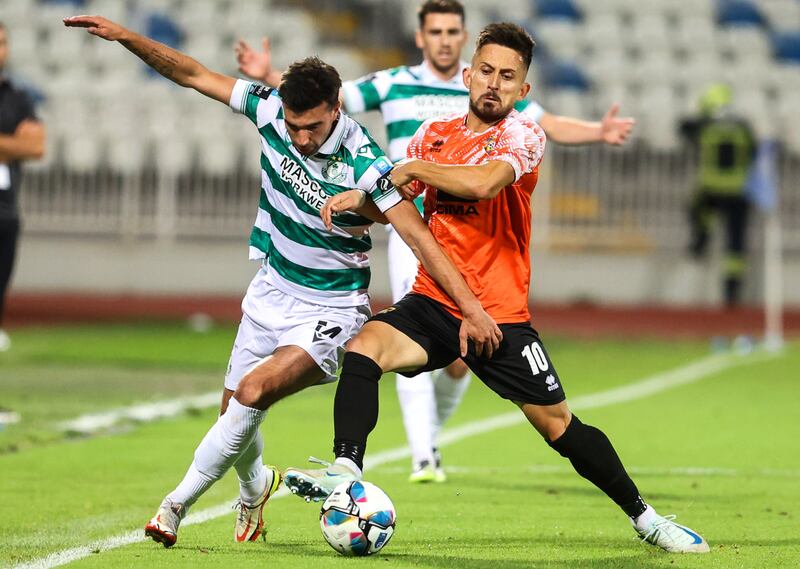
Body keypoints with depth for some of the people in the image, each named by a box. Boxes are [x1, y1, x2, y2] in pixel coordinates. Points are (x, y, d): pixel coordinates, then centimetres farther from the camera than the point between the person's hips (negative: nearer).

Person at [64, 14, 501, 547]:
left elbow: (420, 237, -24)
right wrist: (125, 36, -11)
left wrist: (472, 308, -28)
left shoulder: (364, 163, -25)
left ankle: (178, 503, -12)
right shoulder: (270, 110, -12)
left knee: (253, 392, -24)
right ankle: (255, 485, 46)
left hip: (330, 310, -6)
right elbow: (193, 74, -3)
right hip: (272, 291, 6)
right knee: (234, 410, 12)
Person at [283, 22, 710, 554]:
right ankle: (345, 471, -36)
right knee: (365, 346, -26)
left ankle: (643, 516, 21)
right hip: (432, 303, 3)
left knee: (558, 425, 3)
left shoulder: (523, 135, -7)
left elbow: (483, 182, -28)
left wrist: (413, 169, -15)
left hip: (500, 315, -3)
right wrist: (358, 199, -6)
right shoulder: (435, 133, 8)